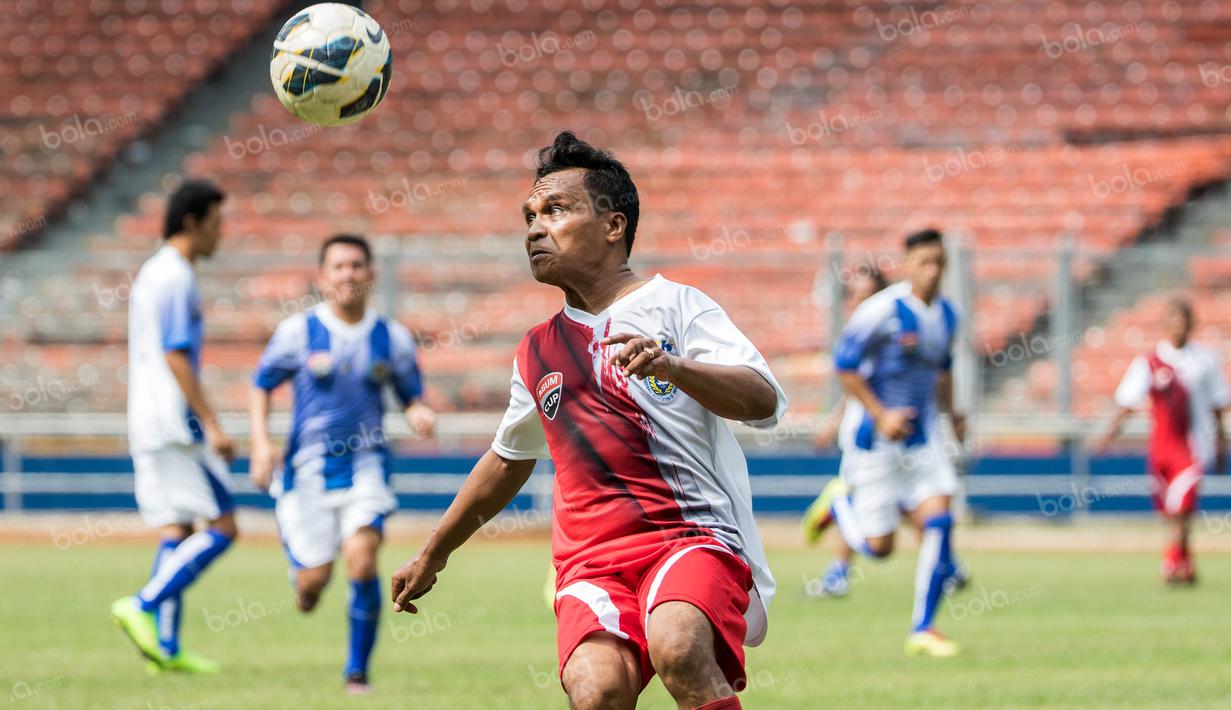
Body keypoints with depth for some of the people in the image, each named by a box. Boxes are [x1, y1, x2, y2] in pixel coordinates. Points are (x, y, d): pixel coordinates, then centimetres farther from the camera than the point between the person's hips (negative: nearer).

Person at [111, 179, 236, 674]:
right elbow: (175, 357, -18)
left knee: (175, 530, 7)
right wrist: (212, 425, -19)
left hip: (146, 427, 10)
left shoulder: (150, 275, 19)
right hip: (175, 423, -10)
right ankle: (144, 607, -14)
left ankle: (165, 646, 1)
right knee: (221, 527, -7)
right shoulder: (175, 278, -12)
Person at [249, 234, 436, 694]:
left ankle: (358, 670, -5)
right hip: (309, 468, 0)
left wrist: (419, 414, -10)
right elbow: (262, 385, 7)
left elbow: (410, 395, 13)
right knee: (315, 578, -5)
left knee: (362, 560, -20)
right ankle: (301, 570, 36)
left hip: (365, 465, 0)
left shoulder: (392, 338, 3)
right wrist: (261, 443, -6)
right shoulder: (298, 332, -2)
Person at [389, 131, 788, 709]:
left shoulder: (674, 305, 5)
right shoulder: (537, 352, 21)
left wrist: (673, 366, -25)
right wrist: (432, 553, 45)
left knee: (677, 646, -37)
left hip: (695, 537, -3)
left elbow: (764, 401, -8)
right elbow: (508, 460, 37)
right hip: (592, 561, 3)